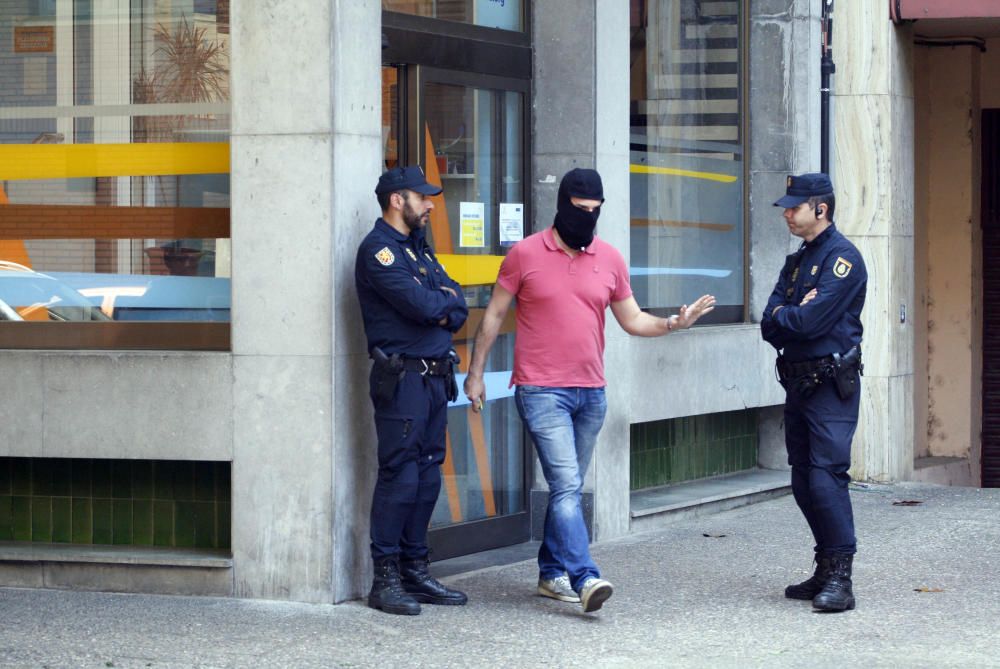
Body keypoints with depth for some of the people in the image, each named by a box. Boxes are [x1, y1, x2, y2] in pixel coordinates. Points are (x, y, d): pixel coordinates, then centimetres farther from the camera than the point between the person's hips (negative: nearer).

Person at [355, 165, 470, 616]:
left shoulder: (418, 247, 20)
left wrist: (439, 309, -9)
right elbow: (420, 304, -20)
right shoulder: (379, 250, -9)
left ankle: (415, 572, 15)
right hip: (402, 378, -9)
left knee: (427, 475, 9)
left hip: (435, 375, 9)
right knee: (400, 476, -8)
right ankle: (385, 579, -5)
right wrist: (446, 300, 1)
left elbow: (457, 308, 13)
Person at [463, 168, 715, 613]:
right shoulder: (526, 254, -3)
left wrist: (673, 323, -6)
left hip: (591, 392, 5)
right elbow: (494, 315, 4)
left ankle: (552, 572, 21)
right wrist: (475, 373, 4)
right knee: (566, 485, -15)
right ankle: (584, 578, -22)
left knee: (568, 487, 11)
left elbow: (632, 319, 13)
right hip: (542, 391, -5)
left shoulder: (609, 259, 8)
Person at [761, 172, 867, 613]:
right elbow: (770, 327, 8)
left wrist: (781, 315, -1)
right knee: (804, 483, 10)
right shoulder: (796, 261, 17)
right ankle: (825, 571, 18)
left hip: (832, 386, -9)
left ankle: (840, 578, -14)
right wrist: (794, 316, -12)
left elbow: (811, 321, -20)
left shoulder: (842, 257, -10)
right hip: (798, 385, 9)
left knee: (827, 477, -15)